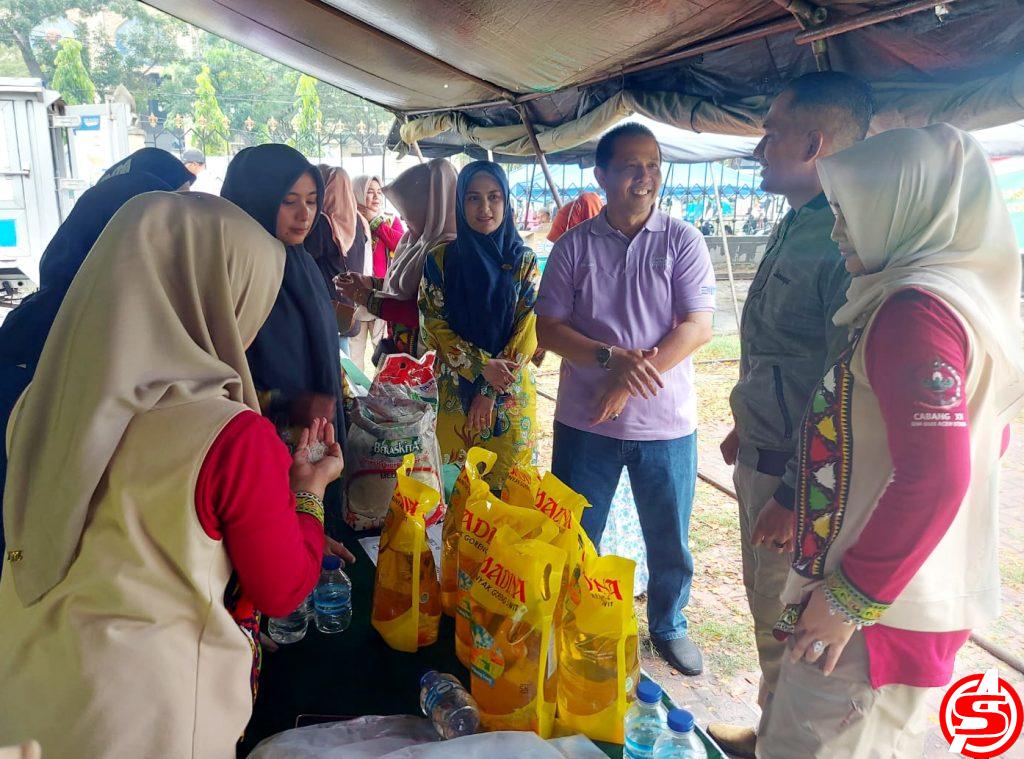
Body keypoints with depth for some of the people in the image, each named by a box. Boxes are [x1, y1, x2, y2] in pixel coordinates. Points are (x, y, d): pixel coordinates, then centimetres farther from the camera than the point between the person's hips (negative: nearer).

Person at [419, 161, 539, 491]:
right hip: (454, 392, 0)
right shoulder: (440, 259, -1)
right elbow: (434, 326, -5)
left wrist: (491, 391, -11)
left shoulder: (524, 261, -1)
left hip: (511, 395, 0)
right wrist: (482, 367, -17)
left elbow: (528, 329, -5)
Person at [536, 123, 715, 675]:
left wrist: (633, 375, -21)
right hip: (585, 420, 1)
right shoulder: (574, 246, 0)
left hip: (666, 422, 0)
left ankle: (668, 626, 39)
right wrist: (611, 358, -20)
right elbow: (548, 328, -4)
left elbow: (697, 326, -10)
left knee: (670, 540, 14)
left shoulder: (682, 241, -2)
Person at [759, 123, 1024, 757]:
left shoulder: (916, 308, -21)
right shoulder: (971, 298, 10)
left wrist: (850, 598, -20)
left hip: (876, 605, -10)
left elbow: (933, 477, -28)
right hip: (927, 596, 10)